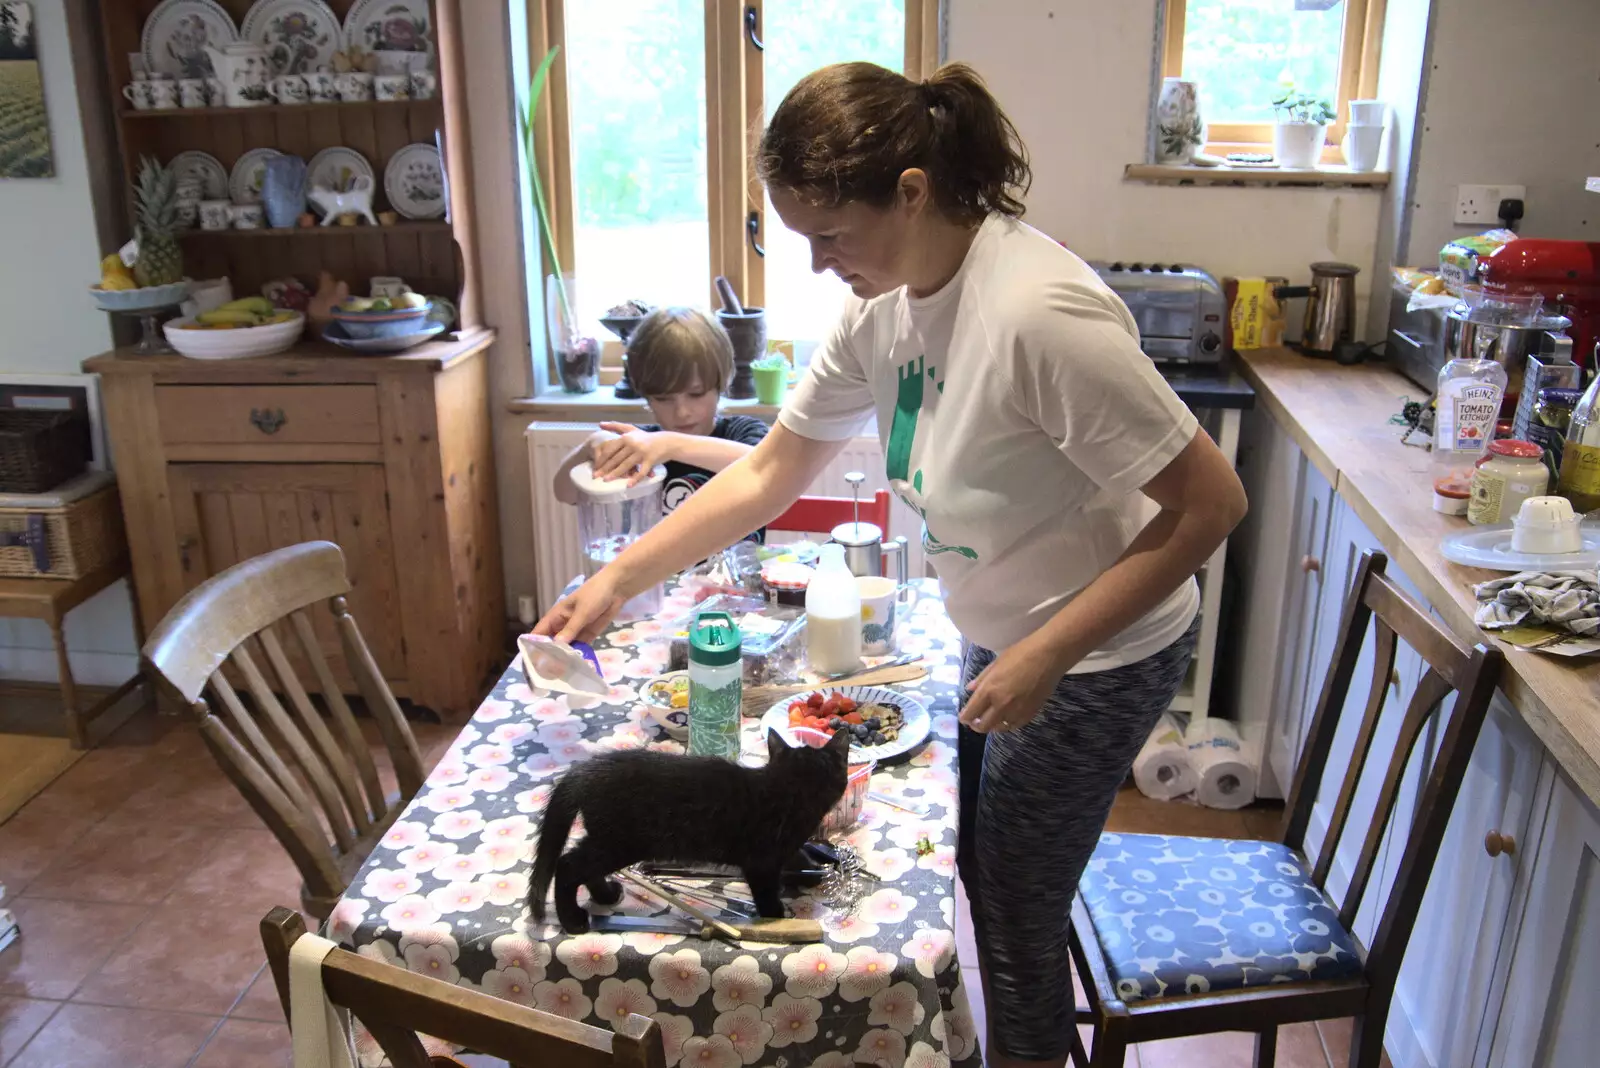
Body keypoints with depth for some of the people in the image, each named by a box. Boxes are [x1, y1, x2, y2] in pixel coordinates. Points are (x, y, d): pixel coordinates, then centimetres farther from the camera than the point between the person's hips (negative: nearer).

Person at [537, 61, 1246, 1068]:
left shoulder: (1037, 313, -32)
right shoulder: (883, 305, -6)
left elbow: (1210, 503, -27)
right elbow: (768, 475, 2)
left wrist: (1043, 657, -25)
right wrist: (615, 582, -1)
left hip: (1097, 656, -8)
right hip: (1003, 637, 8)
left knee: (1013, 921, 7)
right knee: (974, 879, 23)